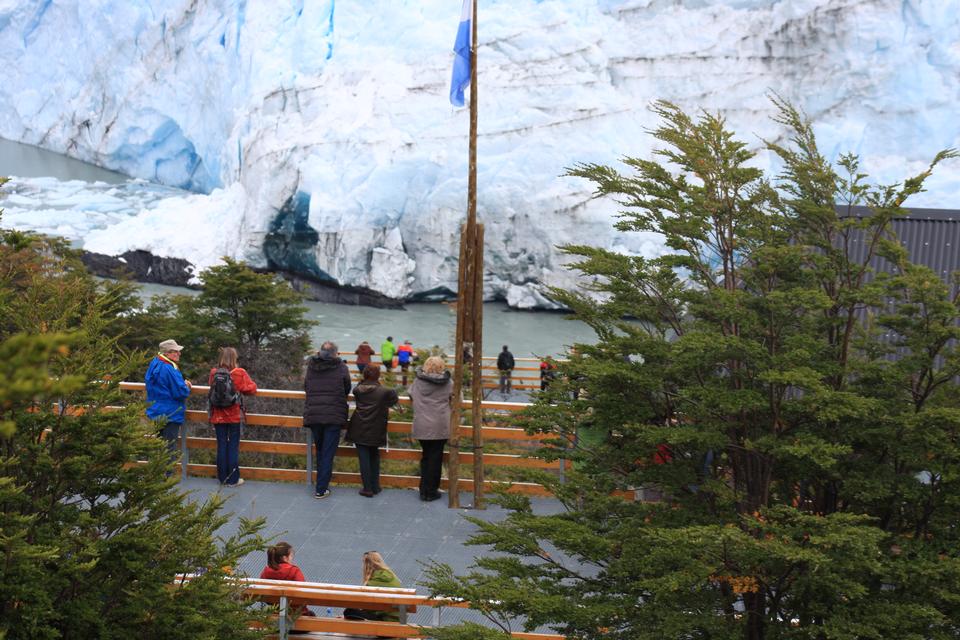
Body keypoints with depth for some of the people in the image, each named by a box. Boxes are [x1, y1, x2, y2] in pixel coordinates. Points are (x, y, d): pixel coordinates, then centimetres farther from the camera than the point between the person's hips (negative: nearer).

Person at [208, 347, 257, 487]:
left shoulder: (214, 373, -3)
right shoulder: (240, 373, -12)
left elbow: (212, 387, 10)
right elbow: (251, 389, -7)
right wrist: (245, 387, 12)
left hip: (218, 416, 3)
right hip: (235, 416, -3)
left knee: (221, 445, 10)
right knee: (233, 446, 4)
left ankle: (222, 477, 15)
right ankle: (233, 479, 6)